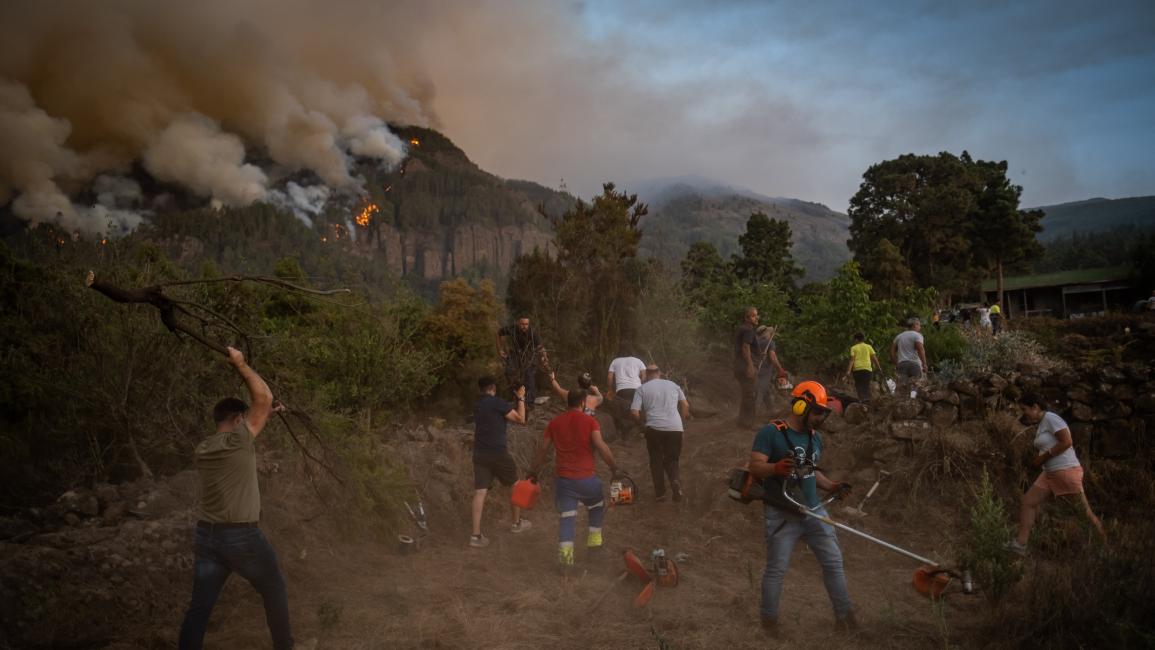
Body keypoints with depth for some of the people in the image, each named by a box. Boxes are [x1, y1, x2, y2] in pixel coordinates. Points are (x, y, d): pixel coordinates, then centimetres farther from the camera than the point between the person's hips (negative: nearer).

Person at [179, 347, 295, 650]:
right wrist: (240, 364, -3)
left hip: (206, 537, 6)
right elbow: (264, 397, -11)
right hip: (243, 537, -6)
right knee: (274, 591, 16)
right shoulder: (238, 440, -13)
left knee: (199, 606, 8)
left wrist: (267, 416, 28)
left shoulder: (203, 449, 8)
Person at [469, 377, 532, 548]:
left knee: (480, 492, -1)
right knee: (515, 486, 16)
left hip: (479, 454, 6)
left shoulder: (477, 405, 13)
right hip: (498, 453, -6)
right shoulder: (497, 402, -11)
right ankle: (517, 523, 29)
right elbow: (521, 419, -8)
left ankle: (476, 535, -8)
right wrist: (521, 398, 3)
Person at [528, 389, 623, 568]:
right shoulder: (589, 421, -6)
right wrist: (614, 468, -8)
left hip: (563, 479, 2)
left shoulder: (554, 423, 4)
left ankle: (565, 554, -7)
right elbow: (601, 447, -15)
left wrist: (534, 470, 18)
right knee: (598, 506, 26)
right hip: (587, 477, -2)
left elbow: (542, 448, 7)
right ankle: (594, 540, 27)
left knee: (567, 517, 5)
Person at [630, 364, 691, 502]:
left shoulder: (642, 389, 5)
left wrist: (642, 421, 16)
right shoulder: (673, 385, 14)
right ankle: (676, 481, -12)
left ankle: (660, 493, 14)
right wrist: (683, 417, 32)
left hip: (654, 428, -2)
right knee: (671, 460, 15)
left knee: (656, 461, 15)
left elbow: (634, 411, -2)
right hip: (675, 428, 2)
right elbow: (685, 405, 16)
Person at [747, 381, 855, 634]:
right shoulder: (771, 432, -14)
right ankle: (769, 619, 20)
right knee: (776, 569, 4)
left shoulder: (815, 437, 9)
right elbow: (755, 467, -21)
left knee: (833, 562, 11)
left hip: (813, 511, 7)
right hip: (781, 514, -6)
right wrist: (776, 468, -41)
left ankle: (844, 613, 26)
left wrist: (831, 486, 6)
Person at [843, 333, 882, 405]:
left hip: (857, 369, -2)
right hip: (867, 368, 2)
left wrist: (848, 371, -8)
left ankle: (862, 399, -14)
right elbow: (874, 358, 6)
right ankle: (867, 399, -6)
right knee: (866, 386, 9)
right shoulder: (869, 346, 13)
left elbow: (852, 359, -4)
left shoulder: (853, 348, 6)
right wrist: (879, 368, 8)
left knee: (859, 386, 2)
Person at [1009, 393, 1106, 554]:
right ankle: (1020, 544, -3)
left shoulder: (1050, 418, -11)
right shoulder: (1040, 425, 15)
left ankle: (1107, 544, 13)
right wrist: (1038, 460, 3)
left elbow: (1066, 442, -19)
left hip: (1066, 470, -9)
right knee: (1027, 502, 0)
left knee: (1085, 509, 0)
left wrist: (1043, 457, -15)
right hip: (1049, 473, 9)